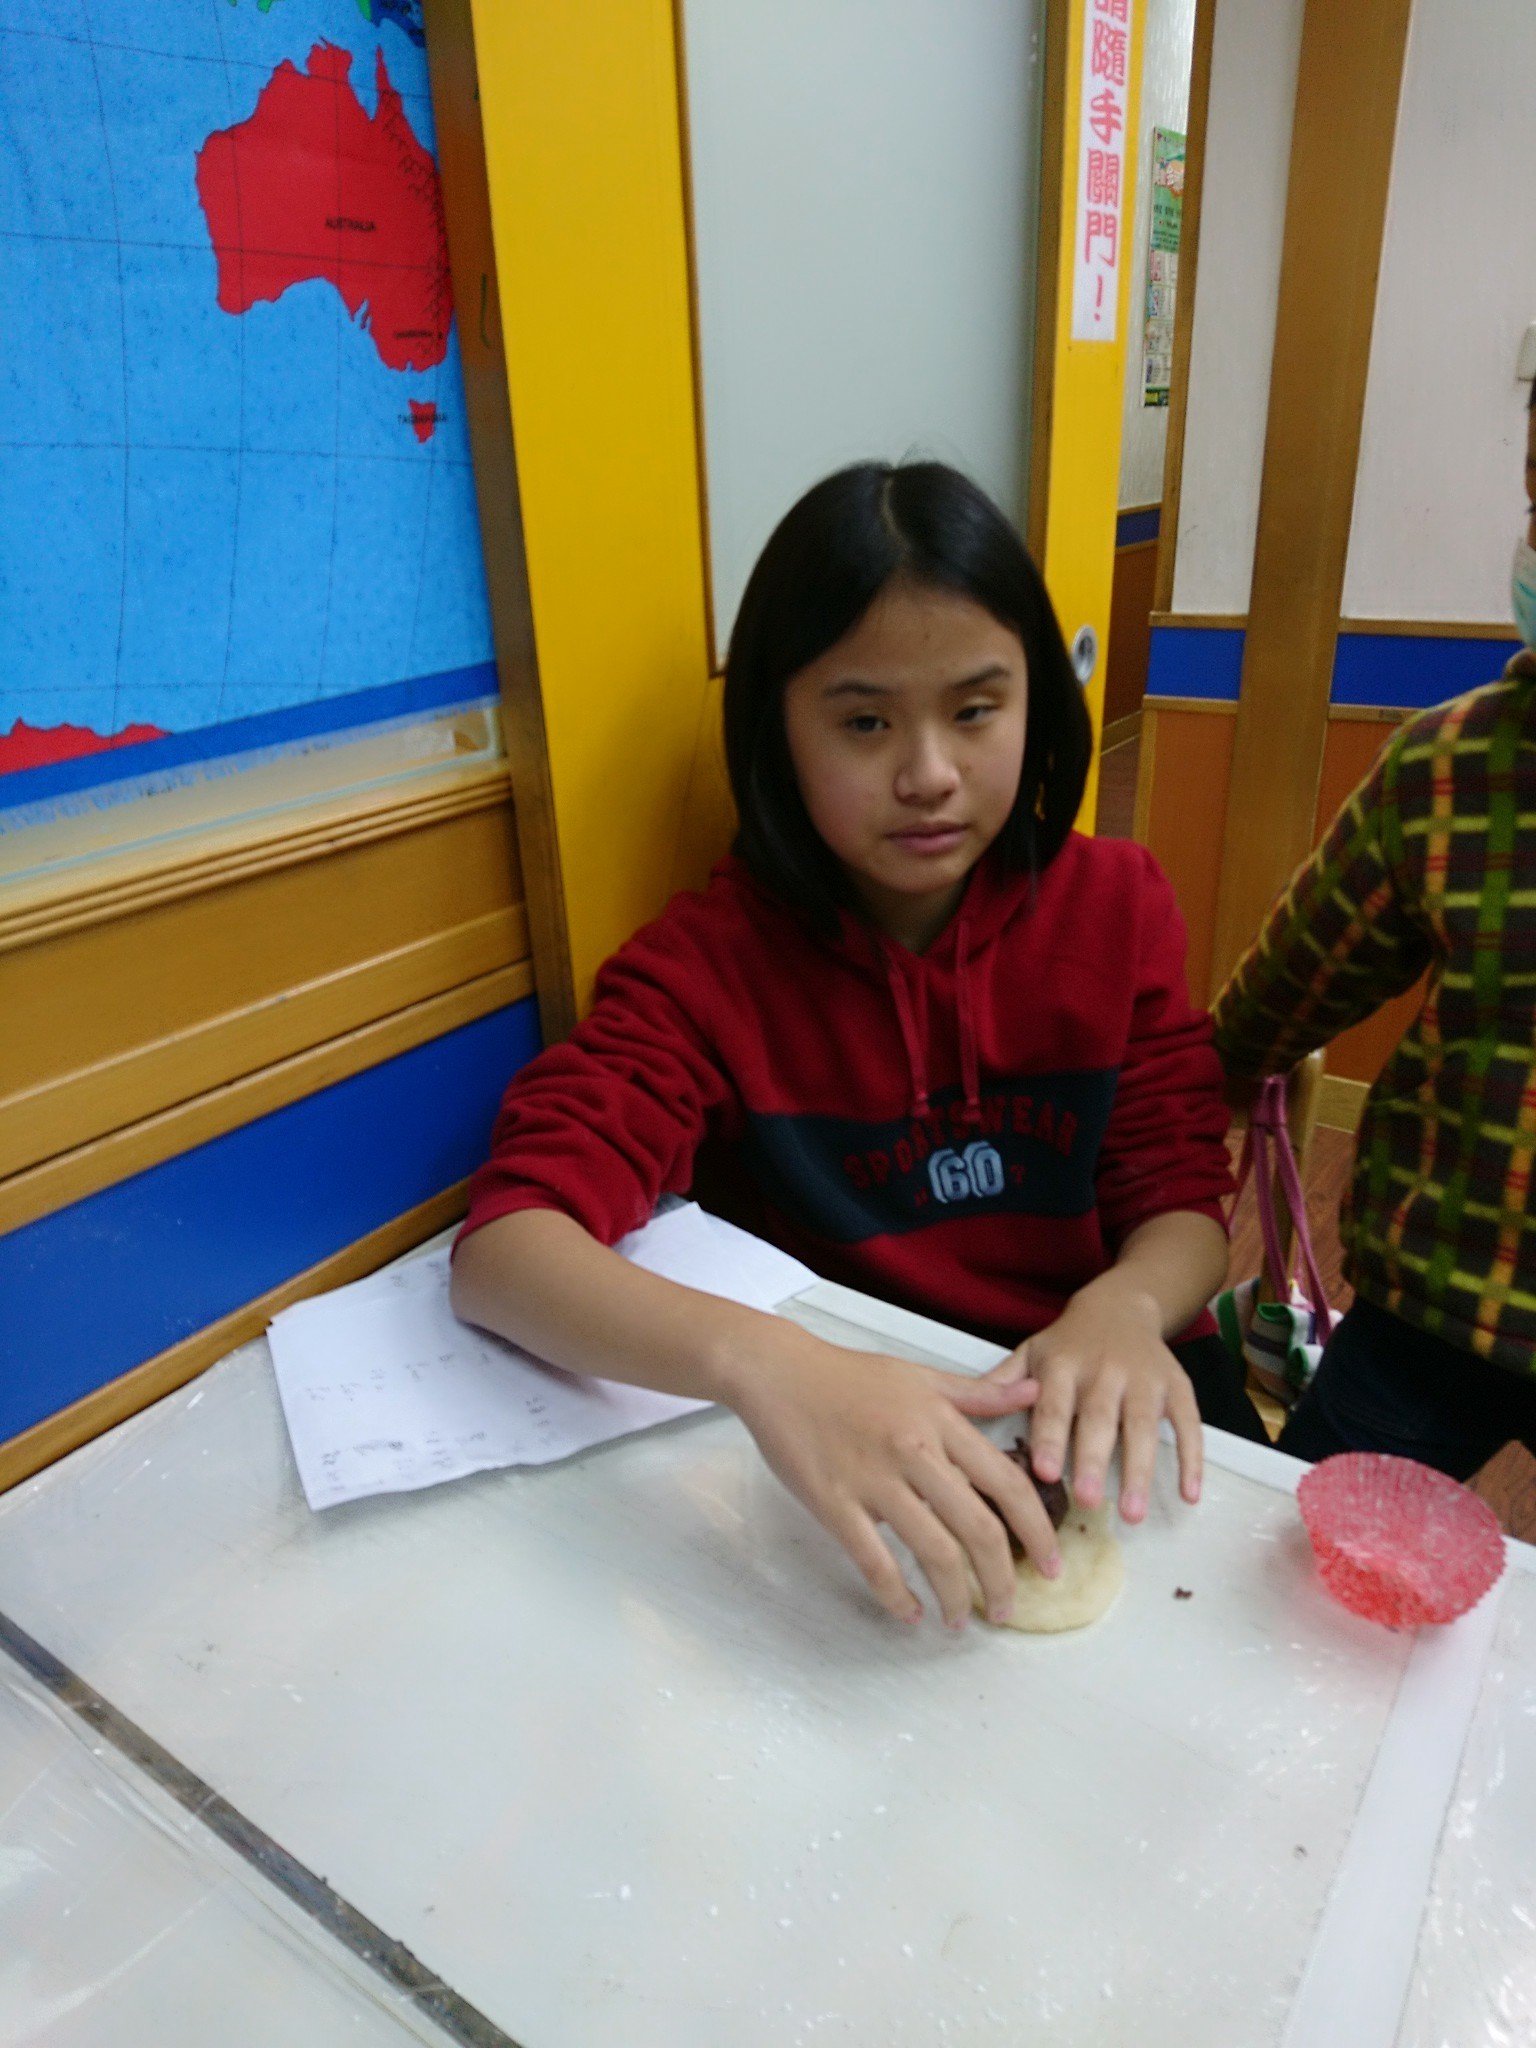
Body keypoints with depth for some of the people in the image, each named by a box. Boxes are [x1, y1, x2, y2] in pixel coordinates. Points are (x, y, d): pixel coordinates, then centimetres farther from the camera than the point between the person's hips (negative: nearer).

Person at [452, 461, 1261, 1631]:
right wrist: (760, 1363, -44)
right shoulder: (715, 956, -14)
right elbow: (502, 1241, -25)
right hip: (854, 1427, -2)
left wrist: (1127, 1308, -29)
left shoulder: (1118, 907, -5)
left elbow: (1182, 1200, -3)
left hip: (1097, 1403, 3)